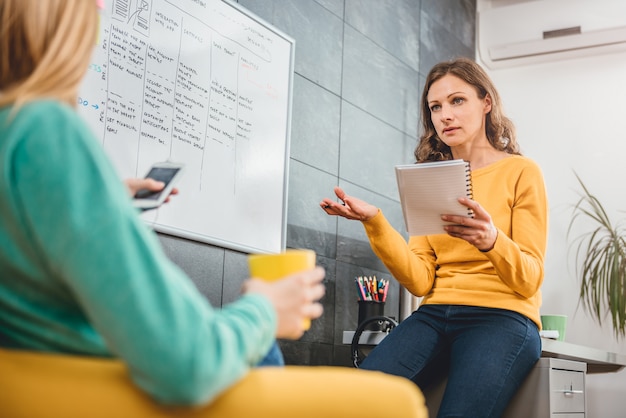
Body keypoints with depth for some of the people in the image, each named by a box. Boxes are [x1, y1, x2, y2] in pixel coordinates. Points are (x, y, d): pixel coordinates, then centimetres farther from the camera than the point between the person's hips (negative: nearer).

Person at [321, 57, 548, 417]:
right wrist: (375, 224, -6)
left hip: (503, 315, -3)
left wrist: (491, 241, -22)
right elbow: (421, 281, 6)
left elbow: (530, 280, -1)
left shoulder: (520, 171, 6)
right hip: (435, 316, 3)